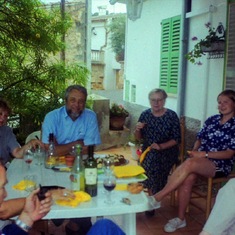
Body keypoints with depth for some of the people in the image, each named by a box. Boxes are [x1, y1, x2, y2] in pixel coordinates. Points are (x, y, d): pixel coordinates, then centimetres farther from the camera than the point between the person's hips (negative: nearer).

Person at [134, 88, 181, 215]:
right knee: (149, 161, -28)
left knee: (153, 161, -29)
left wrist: (160, 146, -21)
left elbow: (176, 139, -7)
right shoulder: (145, 114, 4)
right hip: (148, 151, 3)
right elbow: (139, 137, 10)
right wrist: (137, 129, -12)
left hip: (167, 151, -2)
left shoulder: (171, 116, -5)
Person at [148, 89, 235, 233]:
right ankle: (181, 219, -13)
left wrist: (204, 154, -18)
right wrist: (194, 152, -5)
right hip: (201, 160, 5)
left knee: (189, 164, -33)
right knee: (188, 178, -28)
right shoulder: (212, 120, 12)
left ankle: (157, 198, -27)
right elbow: (199, 140, 17)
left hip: (220, 165, -4)